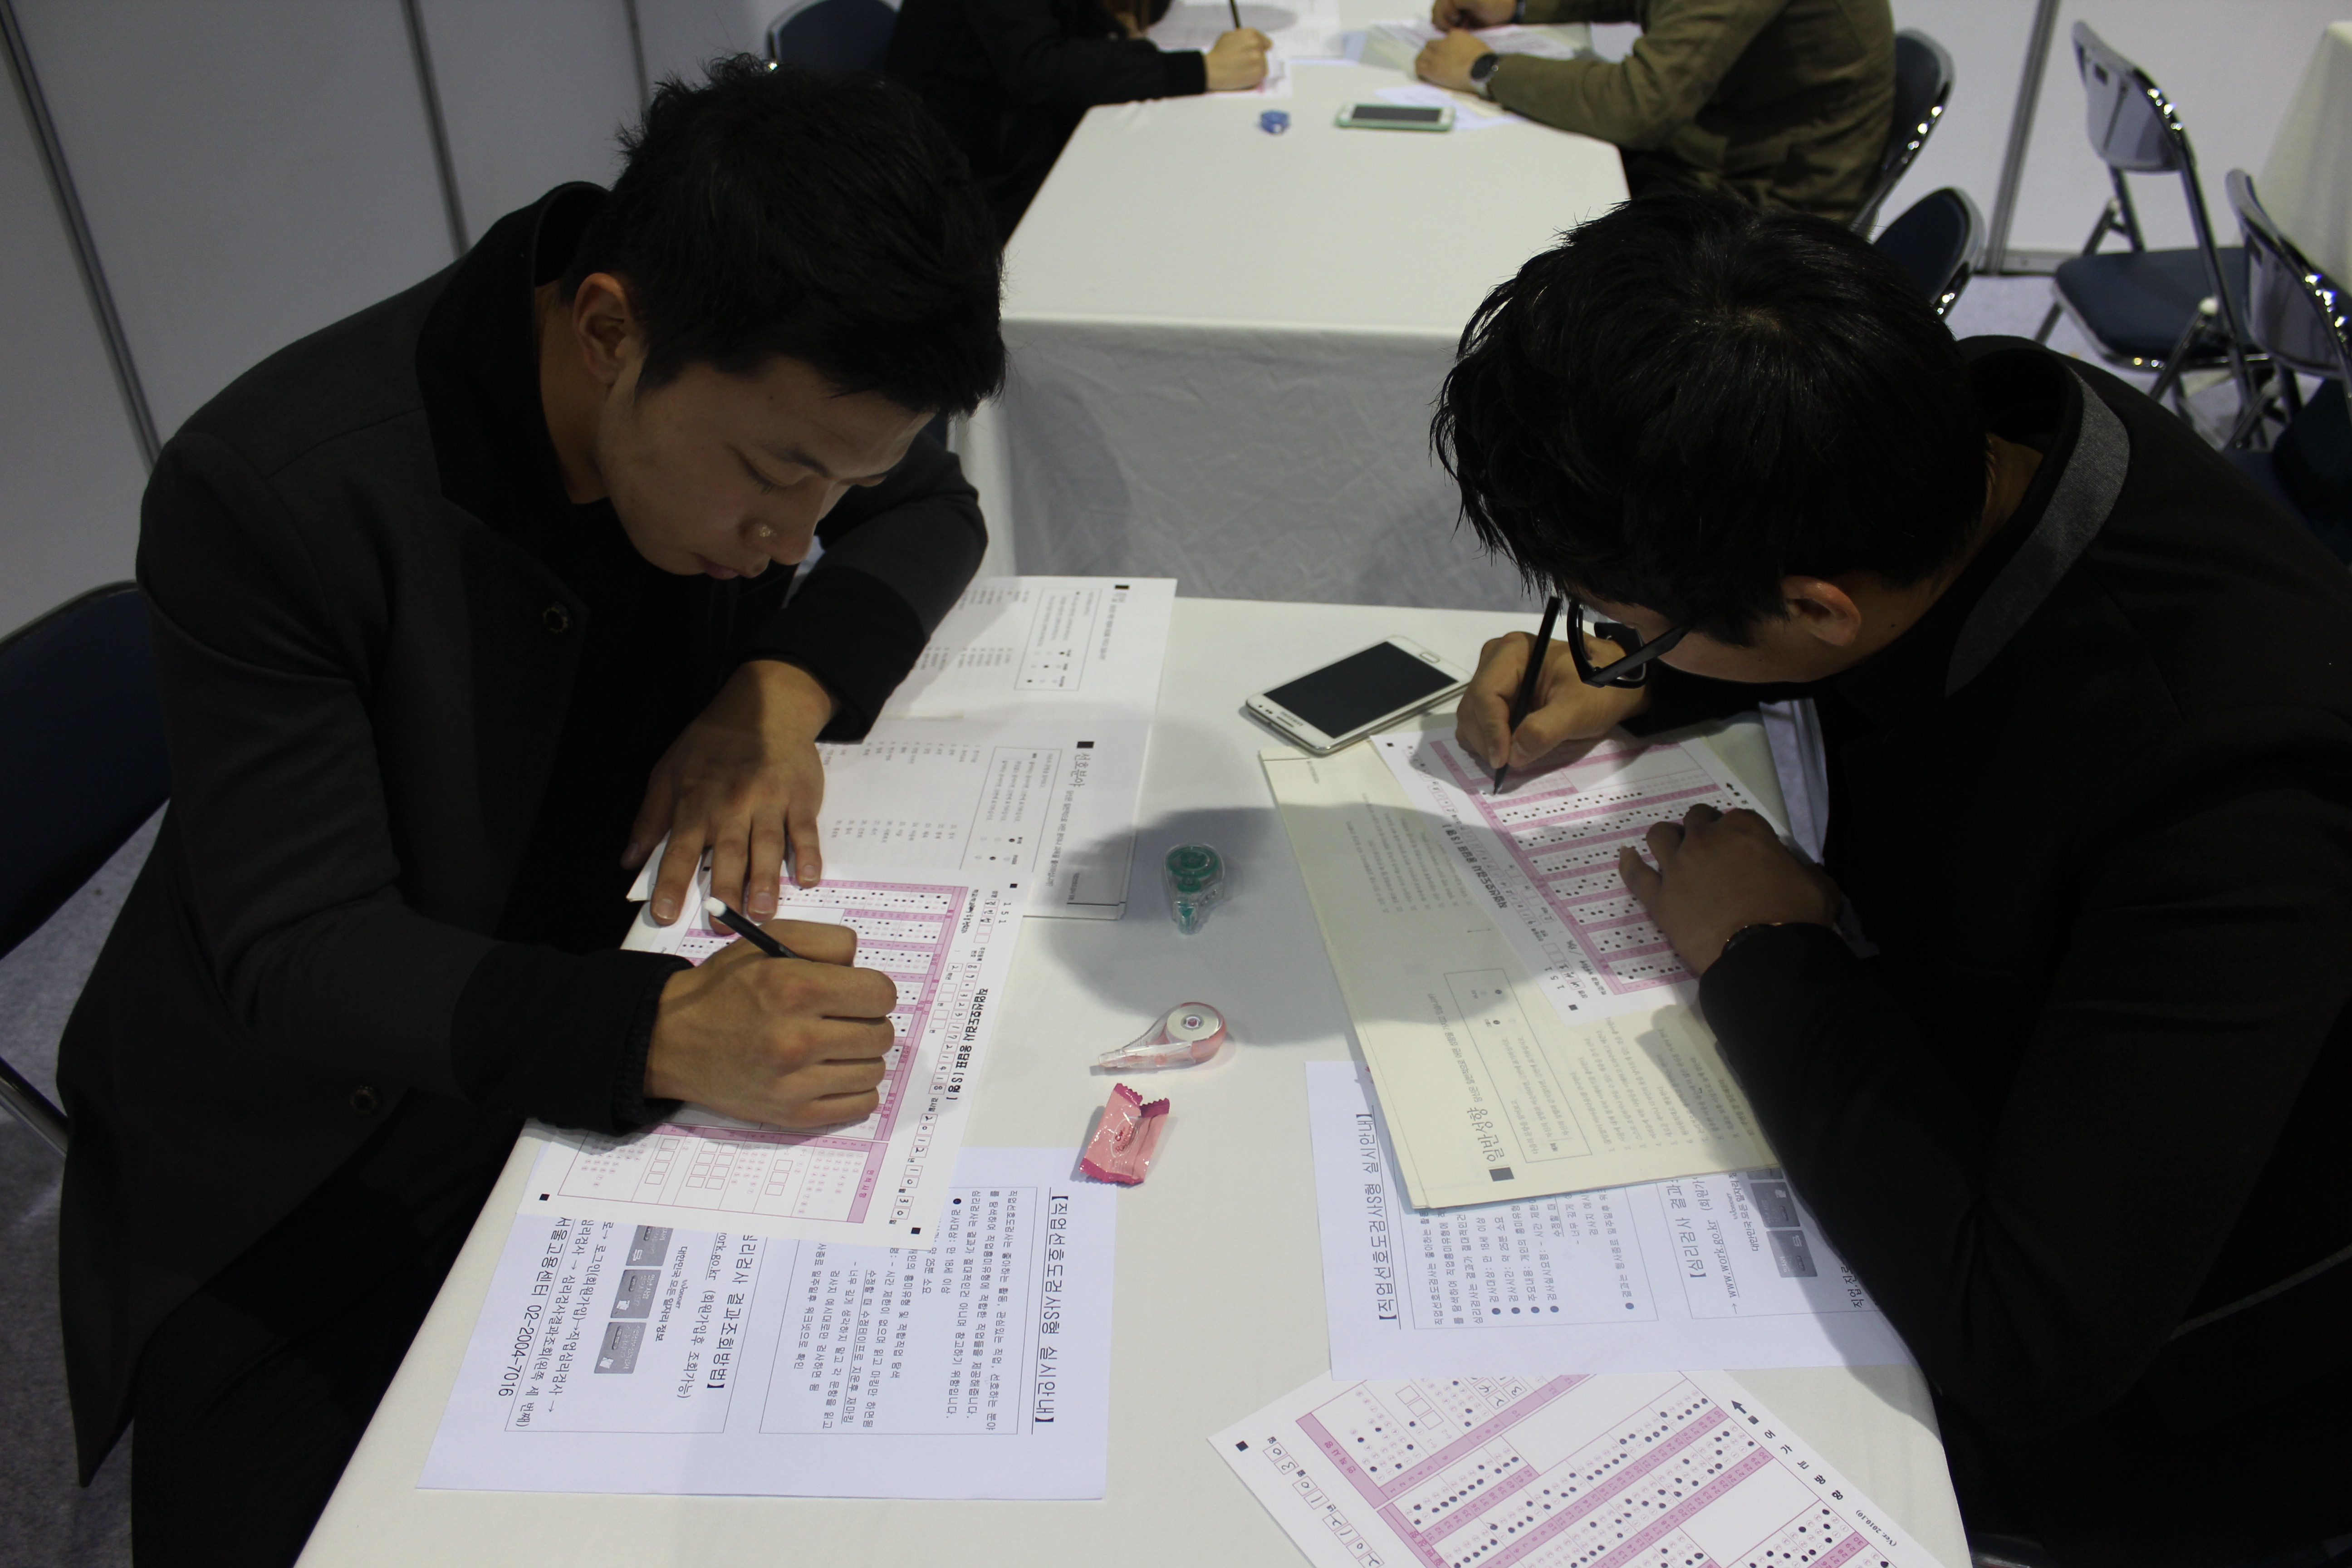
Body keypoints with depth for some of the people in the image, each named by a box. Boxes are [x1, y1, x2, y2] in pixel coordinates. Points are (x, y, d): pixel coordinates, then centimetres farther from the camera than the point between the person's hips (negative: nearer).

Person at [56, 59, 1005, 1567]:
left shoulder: (758, 378, -14)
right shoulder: (268, 491, -28)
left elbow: (936, 512, 4)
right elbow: (298, 958, -25)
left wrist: (790, 681, -17)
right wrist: (663, 1032, -42)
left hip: (615, 980, 4)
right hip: (308, 1146, -3)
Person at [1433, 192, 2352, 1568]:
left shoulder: (2239, 776, -40)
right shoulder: (1968, 428, -18)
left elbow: (2031, 1345, -37)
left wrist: (1766, 960, -28)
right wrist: (1621, 680, -8)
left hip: (2133, 1390, -6)